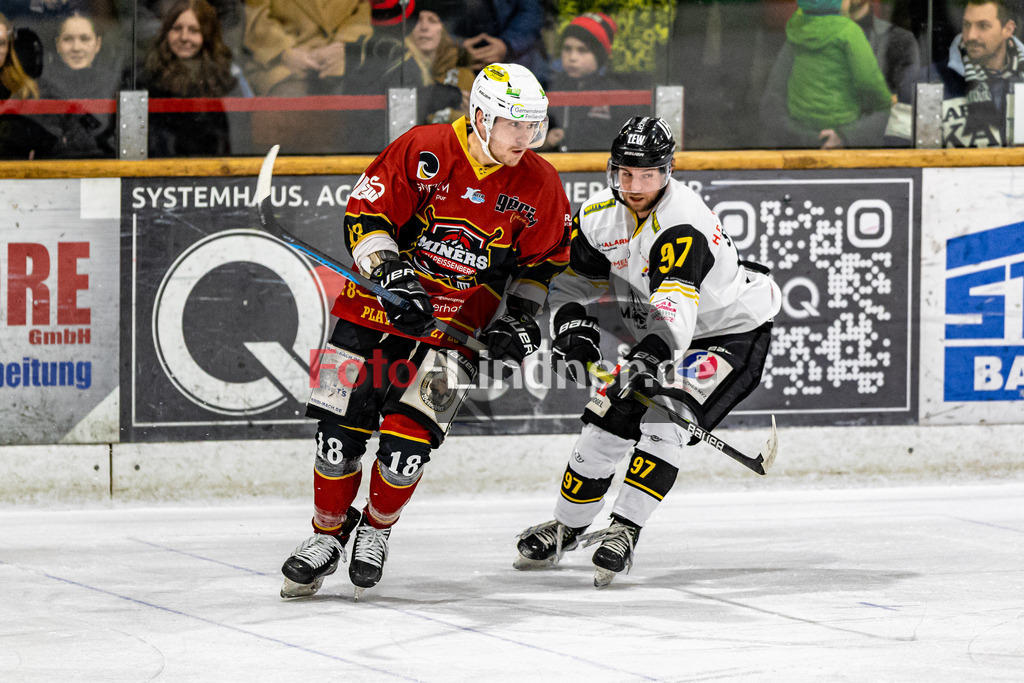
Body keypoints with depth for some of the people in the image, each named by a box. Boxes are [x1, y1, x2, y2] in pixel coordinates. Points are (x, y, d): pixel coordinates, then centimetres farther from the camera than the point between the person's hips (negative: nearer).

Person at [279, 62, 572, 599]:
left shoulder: (538, 184, -5)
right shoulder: (423, 152, -14)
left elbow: (543, 258, 10)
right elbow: (365, 213, -10)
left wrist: (519, 315, -1)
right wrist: (391, 274, -22)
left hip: (456, 327, 1)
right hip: (379, 309, -1)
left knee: (408, 437, -12)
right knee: (341, 430, -1)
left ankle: (377, 529, 16)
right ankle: (327, 535, 23)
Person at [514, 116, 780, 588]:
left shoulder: (681, 222, -33)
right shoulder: (599, 215, -9)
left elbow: (676, 306, -45)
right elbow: (572, 278, 5)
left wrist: (650, 355, -60)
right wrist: (572, 325, -13)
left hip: (732, 331, -7)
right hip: (658, 336, 7)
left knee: (666, 417, -27)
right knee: (607, 420, 3)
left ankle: (624, 532, -23)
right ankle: (566, 528, 24)